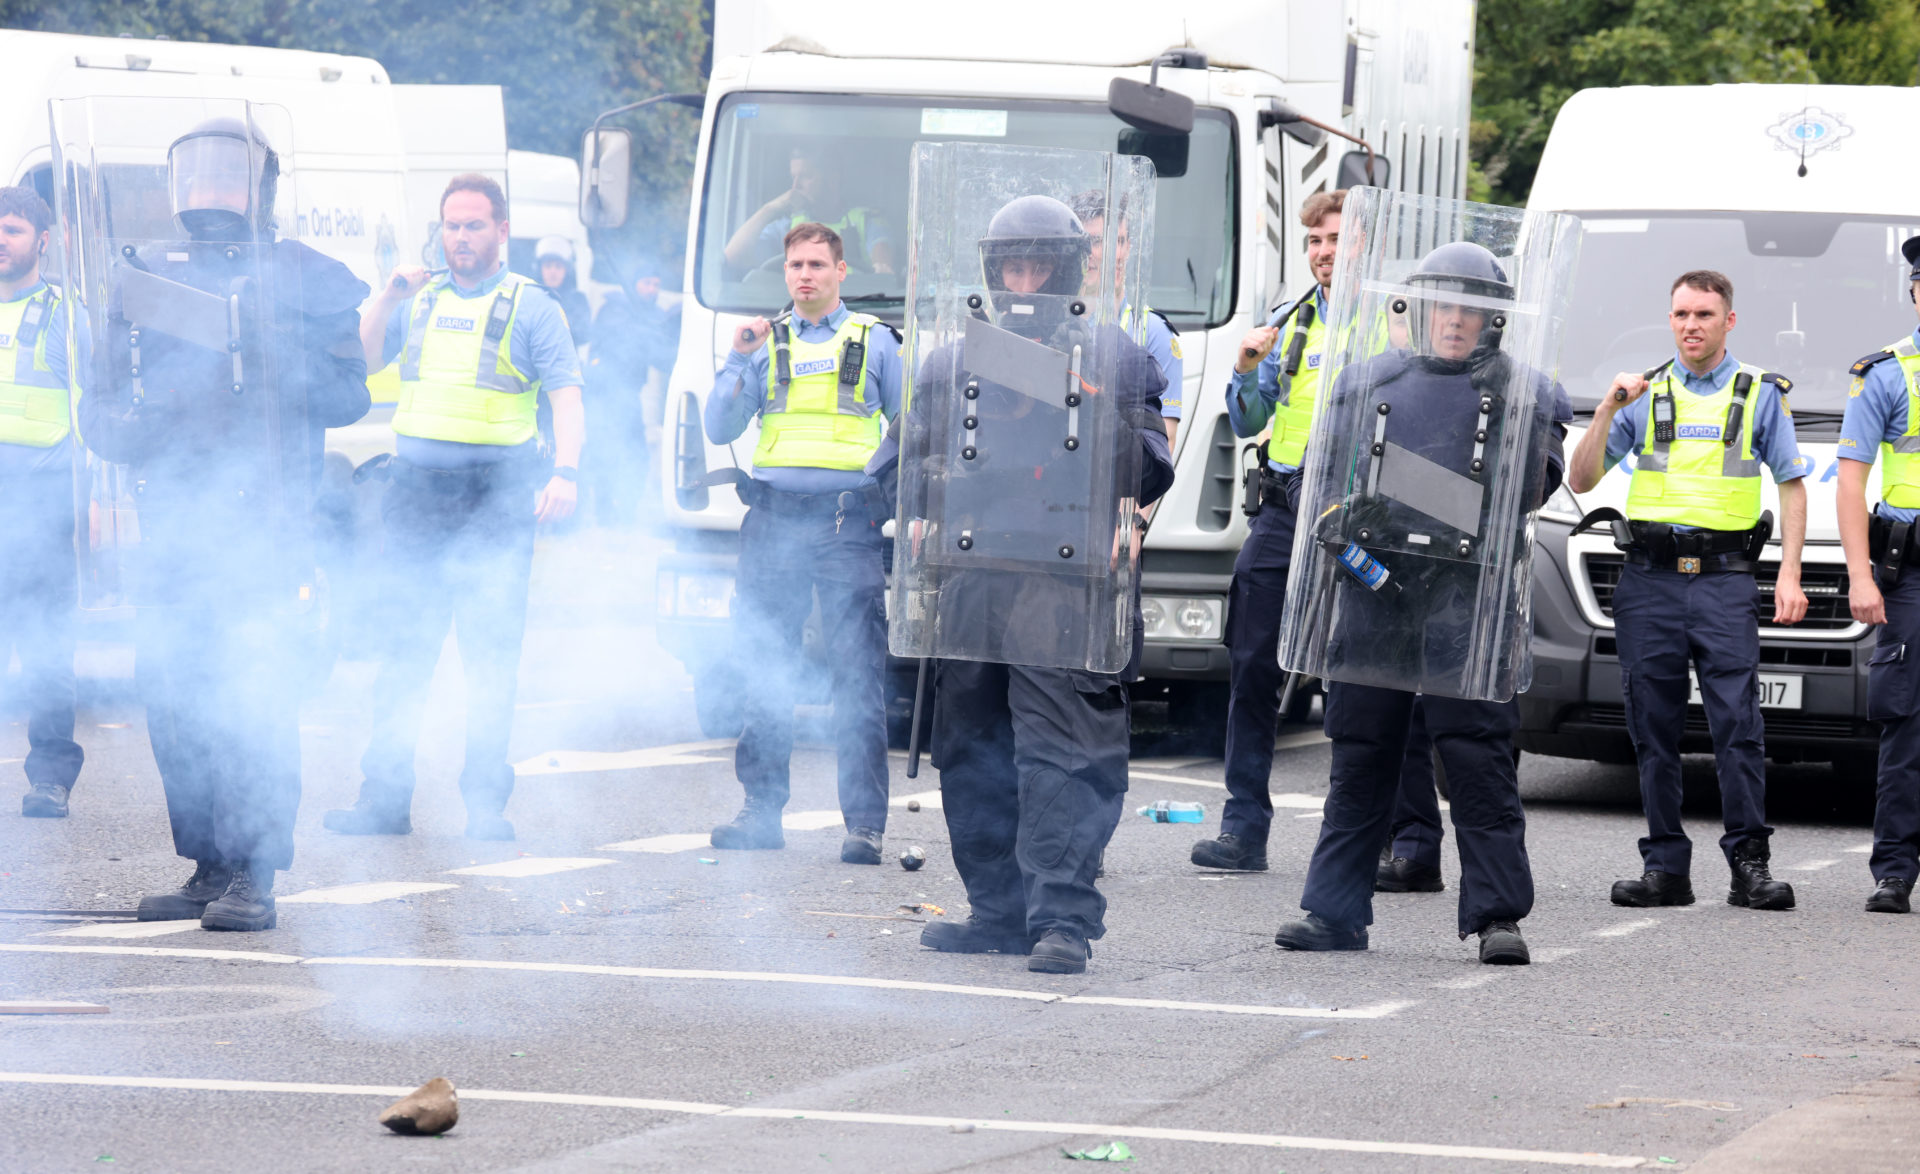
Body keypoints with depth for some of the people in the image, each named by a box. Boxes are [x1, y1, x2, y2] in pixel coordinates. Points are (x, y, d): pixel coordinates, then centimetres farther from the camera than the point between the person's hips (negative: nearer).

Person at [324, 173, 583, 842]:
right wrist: (387, 298, 0)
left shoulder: (530, 306, 3)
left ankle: (486, 804, 2)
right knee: (406, 651, 4)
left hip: (495, 497, -4)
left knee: (491, 654, -3)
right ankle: (385, 799, 7)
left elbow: (565, 393, -5)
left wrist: (565, 470, -20)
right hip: (417, 488, 4)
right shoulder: (419, 302, 16)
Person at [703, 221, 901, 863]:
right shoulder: (765, 343, 16)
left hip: (848, 523, -3)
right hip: (773, 520, 3)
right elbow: (719, 429, 10)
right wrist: (738, 361, -2)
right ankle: (762, 810, 11)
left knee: (859, 675, -8)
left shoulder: (875, 341, 11)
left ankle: (864, 822, -8)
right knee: (763, 670, 3)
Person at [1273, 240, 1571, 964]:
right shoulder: (1367, 383, 15)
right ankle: (1335, 911, 13)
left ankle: (1497, 916, -4)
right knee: (1361, 757, 7)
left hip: (1468, 597, -3)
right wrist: (1340, 511, -3)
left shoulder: (1525, 392, 9)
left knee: (1478, 756, -7)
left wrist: (1508, 415, -16)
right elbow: (1311, 476, 16)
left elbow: (1532, 489, -2)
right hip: (1373, 587, 3)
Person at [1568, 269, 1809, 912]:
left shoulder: (1761, 394, 10)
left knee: (1738, 723, -9)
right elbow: (1581, 479, 8)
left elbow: (1793, 486, 12)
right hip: (1649, 580, 2)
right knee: (1653, 729, 2)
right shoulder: (1645, 394, 12)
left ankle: (1749, 863, -7)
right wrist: (1608, 410, -7)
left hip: (1725, 577, -2)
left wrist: (1789, 575, 1)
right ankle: (1665, 867, 6)